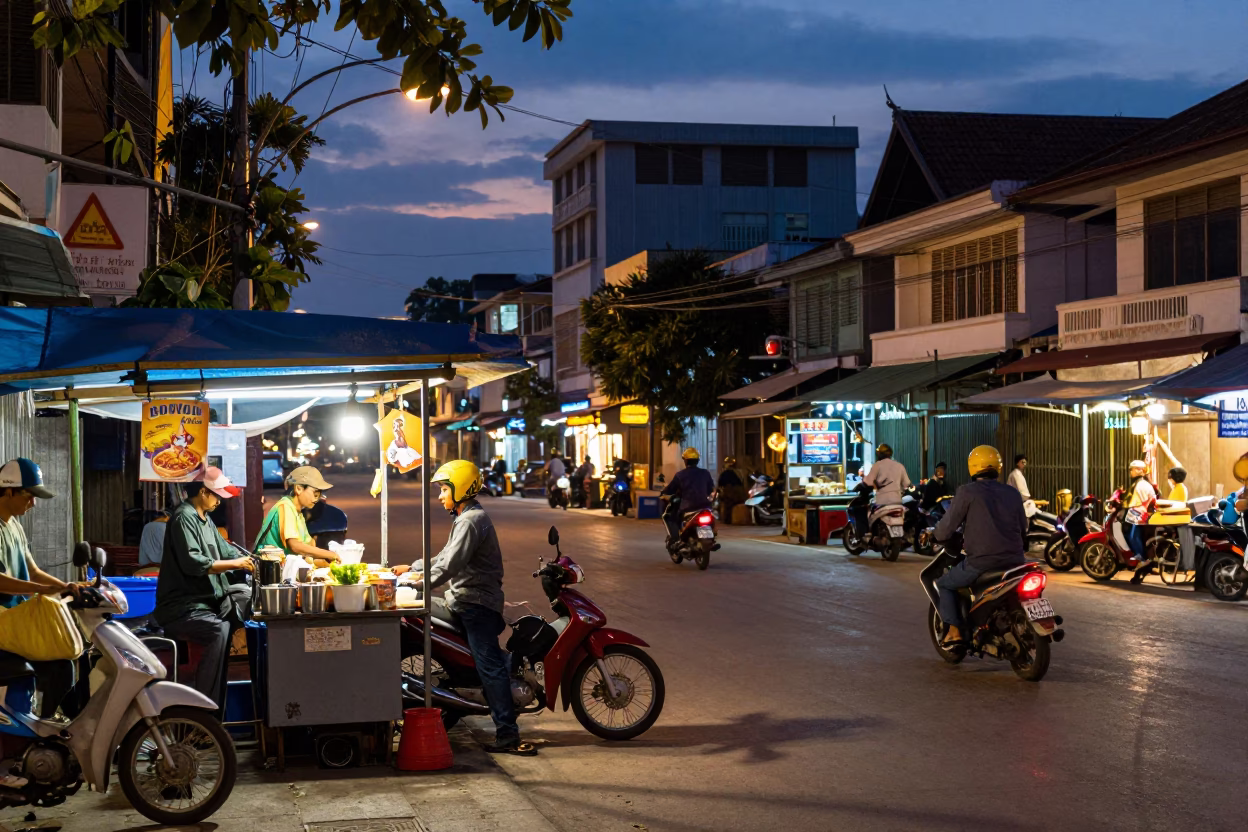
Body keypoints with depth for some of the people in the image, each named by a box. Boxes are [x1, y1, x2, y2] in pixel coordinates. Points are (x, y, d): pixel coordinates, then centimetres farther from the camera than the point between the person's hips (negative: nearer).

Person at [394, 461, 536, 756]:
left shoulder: (471, 521, -15)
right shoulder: (466, 518, 20)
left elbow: (451, 565, -21)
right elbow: (446, 556, 27)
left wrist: (422, 578, -9)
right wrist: (412, 568, 21)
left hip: (476, 604, -11)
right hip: (462, 601, 11)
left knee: (489, 667, -14)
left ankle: (507, 736, -17)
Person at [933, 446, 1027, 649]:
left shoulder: (968, 492, -3)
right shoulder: (1012, 493, 12)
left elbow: (944, 531, -3)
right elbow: (1023, 531, 18)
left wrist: (938, 533, 20)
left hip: (981, 562, -5)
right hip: (1014, 561, 5)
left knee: (944, 583, 18)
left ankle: (954, 631, 4)